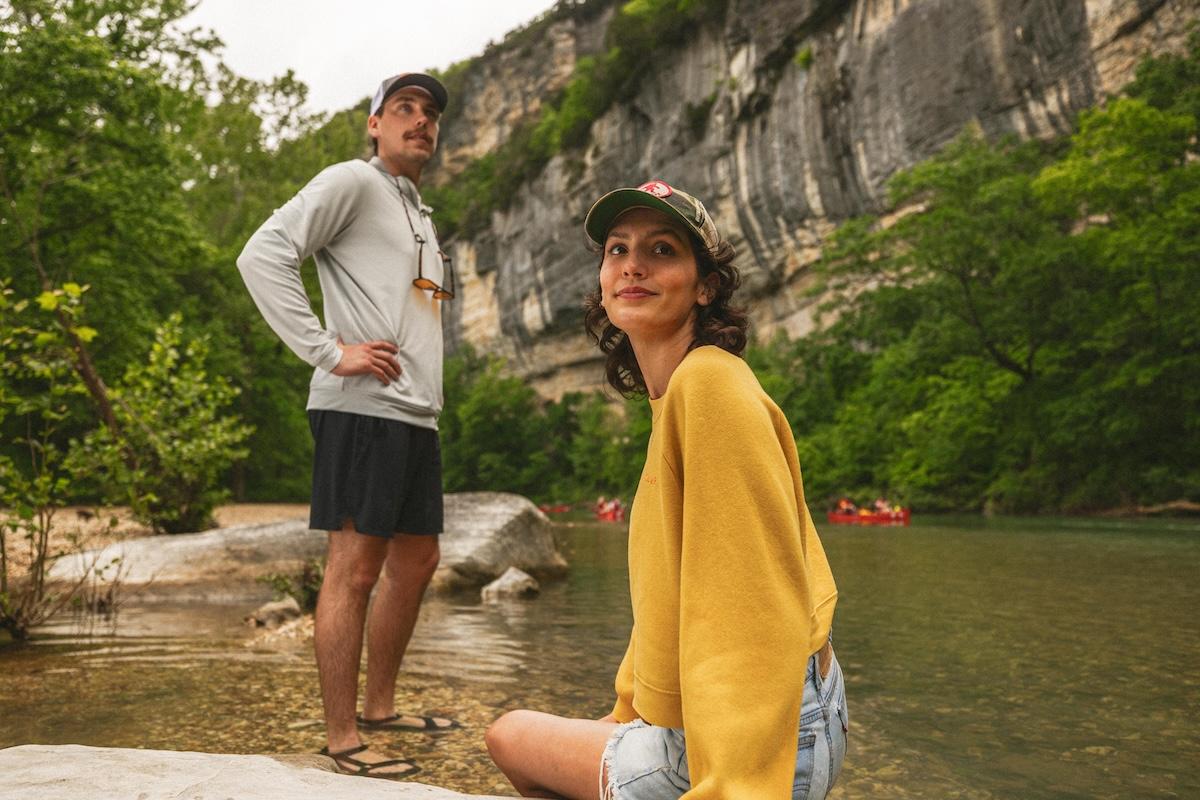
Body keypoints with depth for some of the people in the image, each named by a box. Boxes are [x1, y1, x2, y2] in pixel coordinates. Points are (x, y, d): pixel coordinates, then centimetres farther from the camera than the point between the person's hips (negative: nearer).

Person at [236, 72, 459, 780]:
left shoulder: (422, 216, 25)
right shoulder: (353, 182, -1)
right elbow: (263, 256, -13)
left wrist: (425, 389, 16)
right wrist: (329, 351, -18)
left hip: (418, 415, 10)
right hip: (364, 408, -9)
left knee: (416, 563, 14)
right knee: (355, 568, -7)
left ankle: (381, 707, 27)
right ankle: (343, 739, 2)